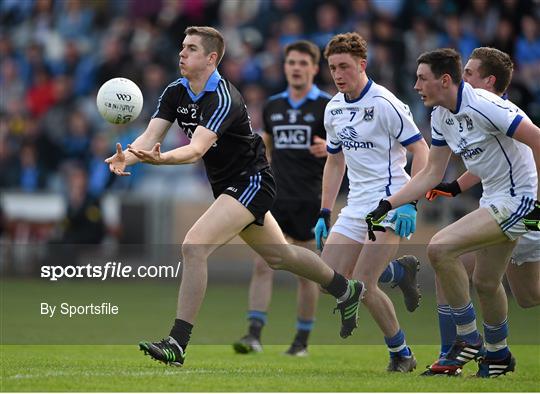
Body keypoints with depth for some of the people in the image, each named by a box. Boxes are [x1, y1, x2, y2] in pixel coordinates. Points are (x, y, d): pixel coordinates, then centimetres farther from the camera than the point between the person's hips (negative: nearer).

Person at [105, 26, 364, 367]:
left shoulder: (223, 99, -26)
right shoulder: (176, 93, -2)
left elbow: (198, 148, -40)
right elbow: (151, 136, -14)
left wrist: (160, 159, -58)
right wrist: (126, 157, -35)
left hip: (251, 182, -9)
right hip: (227, 184, 9)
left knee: (194, 246, -24)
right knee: (279, 256, 24)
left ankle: (177, 343, -24)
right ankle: (346, 290, 47)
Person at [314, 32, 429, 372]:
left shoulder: (384, 103, -13)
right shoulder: (334, 109, 10)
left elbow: (421, 151, -13)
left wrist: (410, 203, -22)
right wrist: (325, 213, 16)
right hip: (355, 206, 8)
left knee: (362, 284, -16)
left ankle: (401, 354, 2)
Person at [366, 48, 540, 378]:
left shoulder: (482, 106, -23)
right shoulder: (441, 116, 5)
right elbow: (432, 174, 12)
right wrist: (387, 206, 4)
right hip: (494, 199, 9)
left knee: (440, 248, -20)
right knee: (485, 283, 18)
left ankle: (469, 339, -7)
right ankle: (498, 355, 39)